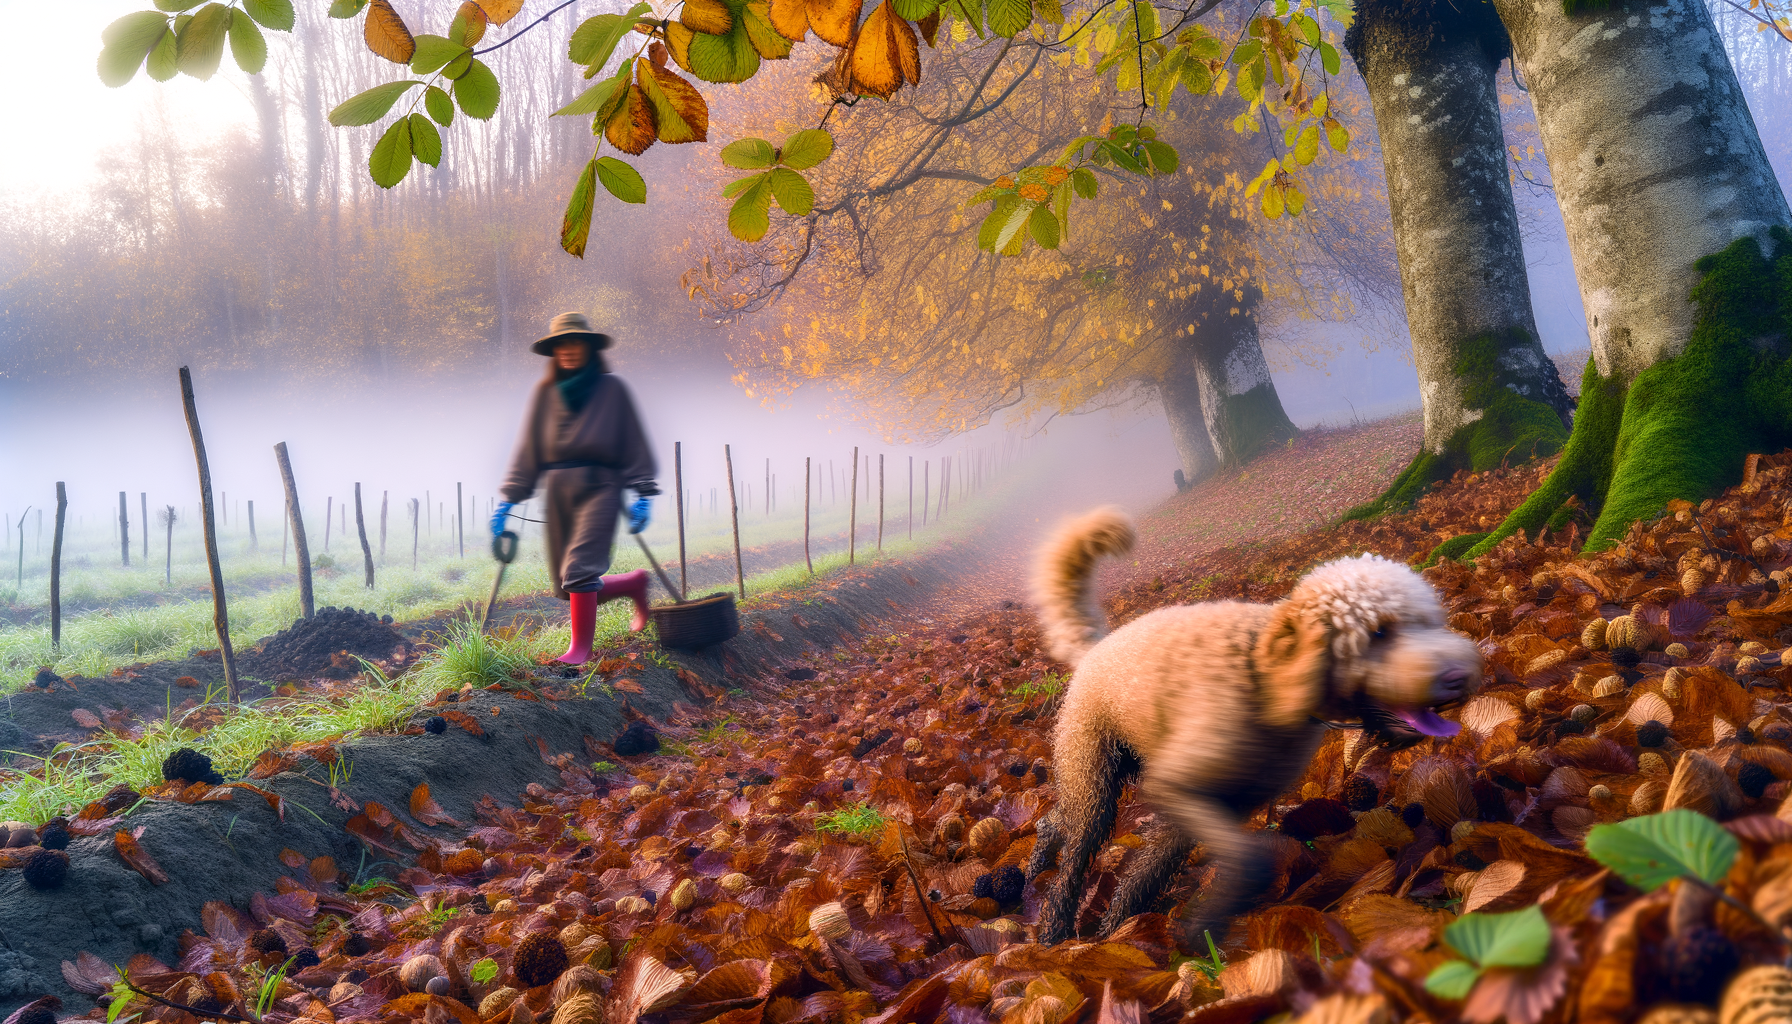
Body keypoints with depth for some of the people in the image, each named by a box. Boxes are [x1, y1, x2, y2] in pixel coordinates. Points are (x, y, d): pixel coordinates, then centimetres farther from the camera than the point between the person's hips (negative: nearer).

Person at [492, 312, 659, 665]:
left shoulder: (611, 388, 3)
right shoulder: (545, 392, 10)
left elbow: (634, 442, 4)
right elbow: (527, 449, 8)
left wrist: (642, 494, -4)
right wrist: (509, 499, 2)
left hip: (600, 486, -4)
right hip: (558, 489, 4)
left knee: (580, 568, -19)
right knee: (570, 586, 7)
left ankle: (581, 648, -6)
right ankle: (635, 583, 32)